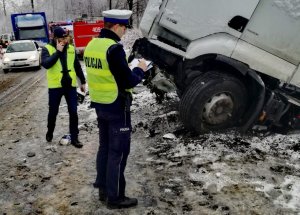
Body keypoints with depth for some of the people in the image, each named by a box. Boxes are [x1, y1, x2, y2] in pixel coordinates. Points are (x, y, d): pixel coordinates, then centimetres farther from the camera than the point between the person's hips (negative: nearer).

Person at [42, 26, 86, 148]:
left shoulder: (71, 49, 6)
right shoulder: (47, 49, -5)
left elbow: (77, 66, 13)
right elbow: (46, 64, -23)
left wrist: (82, 81, 13)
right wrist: (58, 51, -22)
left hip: (70, 85, 2)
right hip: (55, 86, -2)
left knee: (73, 112, 1)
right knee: (53, 111, 12)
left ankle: (74, 138, 10)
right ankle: (50, 132, 36)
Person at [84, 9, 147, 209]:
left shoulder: (92, 45, 8)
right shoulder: (114, 48, -20)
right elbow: (128, 81, -20)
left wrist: (128, 68, 13)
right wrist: (140, 70, -1)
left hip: (99, 104, 9)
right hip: (116, 107, -9)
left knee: (105, 147, 18)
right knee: (118, 151, 2)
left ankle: (103, 189, 29)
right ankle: (115, 197, 12)